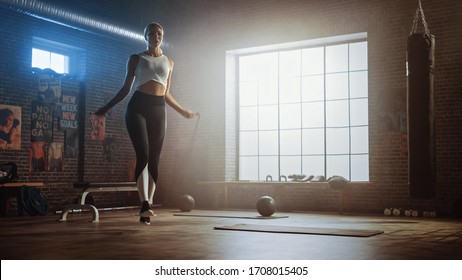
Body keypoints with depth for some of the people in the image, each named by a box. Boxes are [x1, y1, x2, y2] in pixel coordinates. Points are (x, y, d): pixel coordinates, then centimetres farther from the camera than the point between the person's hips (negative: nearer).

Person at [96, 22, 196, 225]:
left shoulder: (168, 62, 20)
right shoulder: (136, 59, 12)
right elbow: (126, 88, 12)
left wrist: (183, 111, 26)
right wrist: (107, 107, 3)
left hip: (158, 110, 3)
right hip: (138, 107, -3)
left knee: (154, 159, -3)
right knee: (143, 155, -19)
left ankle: (146, 208, 0)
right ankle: (145, 203, -26)